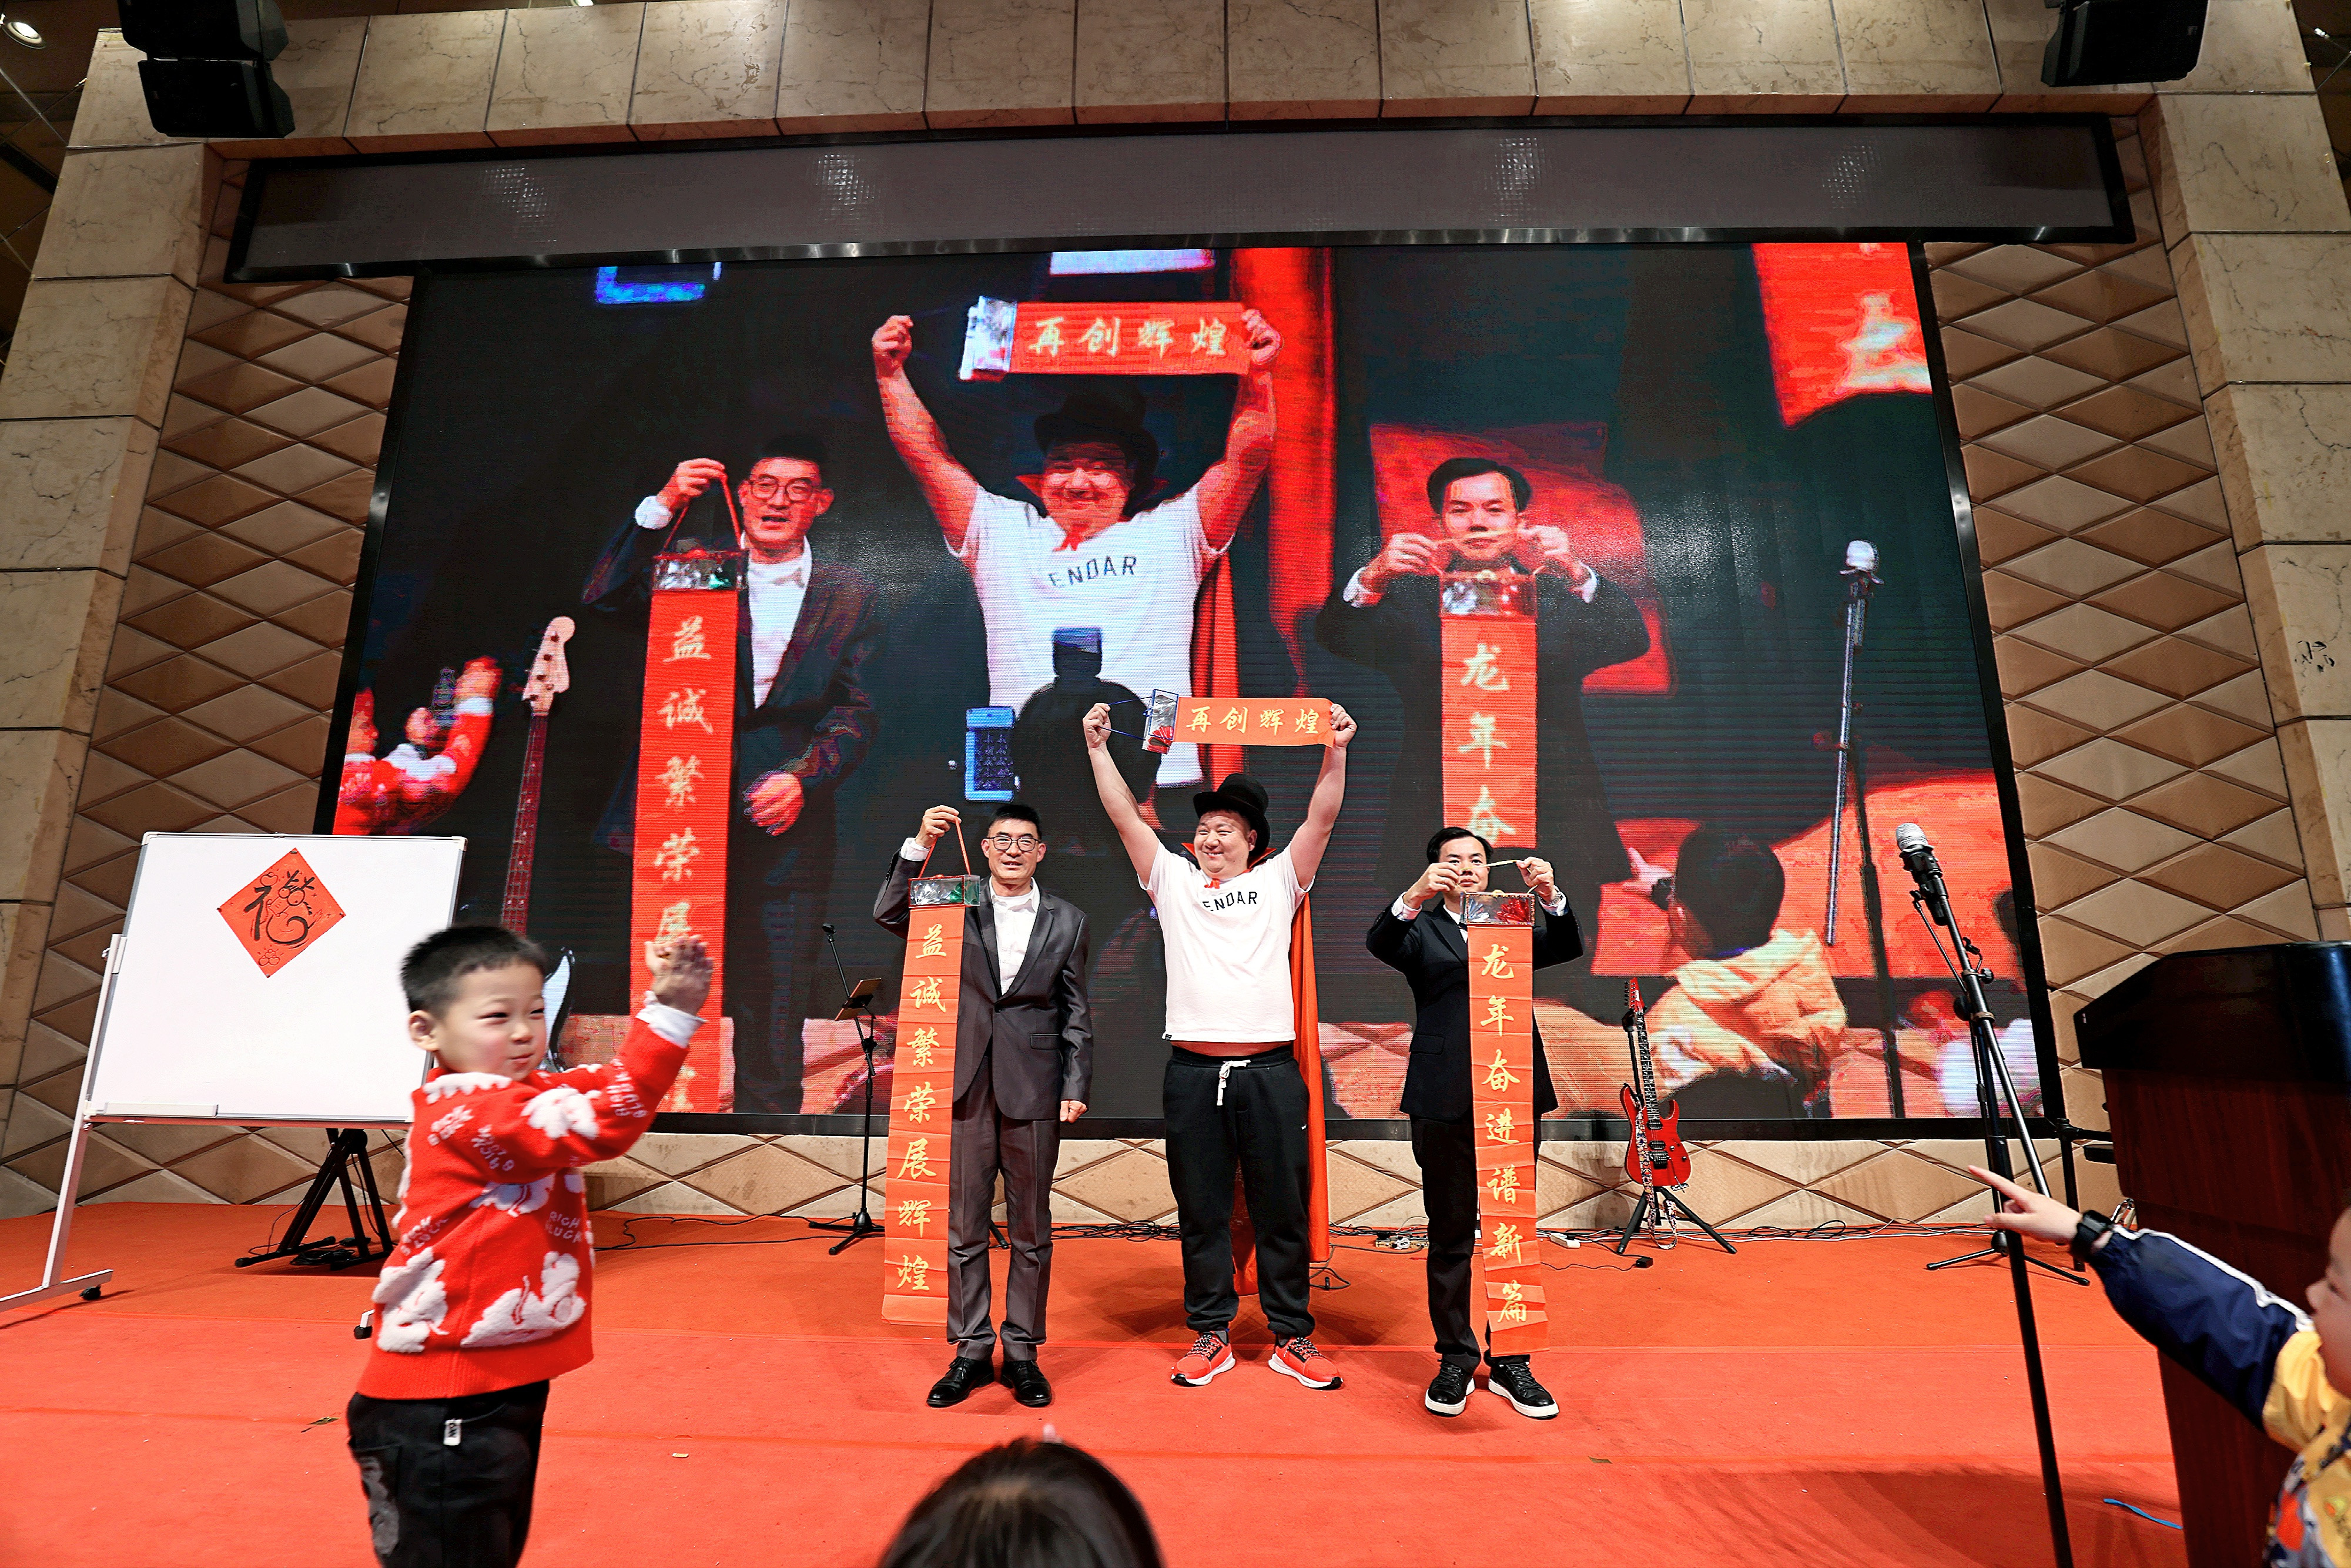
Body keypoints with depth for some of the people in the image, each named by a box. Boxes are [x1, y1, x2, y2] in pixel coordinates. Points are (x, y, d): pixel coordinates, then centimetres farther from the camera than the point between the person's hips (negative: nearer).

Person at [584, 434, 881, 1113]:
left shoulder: (852, 597, 8)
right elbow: (604, 596, -4)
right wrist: (662, 507, -12)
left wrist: (803, 777, -13)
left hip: (782, 830, 0)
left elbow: (855, 712, 3)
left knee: (772, 1021, 5)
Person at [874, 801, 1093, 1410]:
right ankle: (971, 1350, 25)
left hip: (1034, 1091, 0)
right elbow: (888, 915, -11)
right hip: (966, 1087, 0)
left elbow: (1076, 1012, 6)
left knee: (1031, 1229, 10)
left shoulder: (1066, 920, 6)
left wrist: (1076, 1087, 1)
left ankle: (1023, 1351, 25)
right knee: (963, 1227, 9)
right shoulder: (956, 909, 5)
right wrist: (920, 845, -19)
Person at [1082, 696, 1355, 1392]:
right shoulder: (1173, 881, 10)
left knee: (1282, 1211, 9)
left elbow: (1322, 817, -3)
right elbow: (1124, 815, 4)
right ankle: (1211, 1334, 26)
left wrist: (1336, 749, -13)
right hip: (1193, 1071, 1)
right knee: (1201, 1211, 11)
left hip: (1270, 1070, -1)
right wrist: (1098, 748, -2)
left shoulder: (1278, 882, 7)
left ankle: (1292, 1337, 24)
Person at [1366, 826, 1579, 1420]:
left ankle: (1510, 1362, 23)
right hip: (1445, 1103, -2)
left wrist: (1550, 896, -21)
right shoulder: (1421, 930, 8)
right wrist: (1416, 896, -31)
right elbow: (1379, 944, -13)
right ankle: (1455, 1360, 21)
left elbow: (1567, 949, -2)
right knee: (1450, 1237, 7)